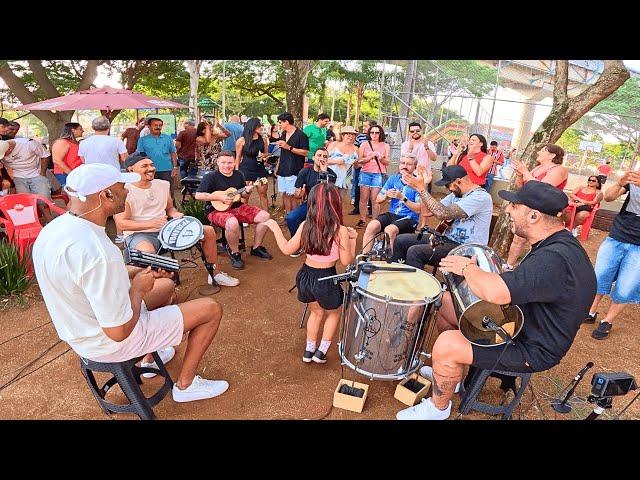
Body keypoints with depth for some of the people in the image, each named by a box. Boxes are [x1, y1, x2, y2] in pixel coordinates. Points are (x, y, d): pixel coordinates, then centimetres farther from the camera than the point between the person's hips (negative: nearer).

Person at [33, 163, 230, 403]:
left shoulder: (54, 228, -6)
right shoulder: (99, 251, -36)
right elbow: (119, 332, -30)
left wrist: (139, 275, 2)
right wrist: (137, 288, -14)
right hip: (112, 343, -9)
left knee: (167, 285, 27)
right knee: (212, 309, -2)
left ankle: (151, 359, 38)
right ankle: (185, 384, 15)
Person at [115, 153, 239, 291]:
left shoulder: (162, 184, 9)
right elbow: (121, 224, -15)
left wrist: (176, 215, -4)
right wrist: (151, 224, -24)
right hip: (138, 235, -6)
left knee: (208, 231, 2)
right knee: (147, 253, -45)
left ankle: (215, 274, 16)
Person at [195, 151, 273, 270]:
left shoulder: (239, 175, 9)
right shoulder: (211, 177, -8)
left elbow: (244, 197, 16)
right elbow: (198, 195, -16)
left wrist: (247, 192, -8)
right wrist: (219, 197, -21)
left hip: (237, 207, 6)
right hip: (217, 210, -6)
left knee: (265, 216, -9)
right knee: (232, 223, -40)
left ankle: (256, 248, 8)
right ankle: (234, 253, -13)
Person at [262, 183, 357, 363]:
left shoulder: (305, 226, -9)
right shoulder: (341, 231, -18)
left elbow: (287, 249, -1)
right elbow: (346, 261, -11)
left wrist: (275, 228, 11)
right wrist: (353, 239, 0)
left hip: (306, 276, 4)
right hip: (326, 279, -4)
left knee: (316, 312, 29)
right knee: (334, 313, 26)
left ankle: (309, 350, 36)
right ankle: (321, 352, 26)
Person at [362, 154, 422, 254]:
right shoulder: (393, 178, 9)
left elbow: (419, 209, -14)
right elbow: (378, 200, 12)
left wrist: (402, 198, -20)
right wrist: (386, 196, -9)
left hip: (409, 218, -5)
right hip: (391, 214, 5)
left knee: (390, 230, -33)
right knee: (371, 226, -21)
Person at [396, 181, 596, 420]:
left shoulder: (556, 258, -32)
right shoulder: (556, 244, 2)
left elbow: (495, 292, -43)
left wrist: (466, 268, -23)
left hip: (532, 349, -10)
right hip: (516, 318, 10)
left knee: (445, 345, -25)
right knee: (445, 302, 9)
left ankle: (438, 407, 5)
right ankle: (450, 373, 27)